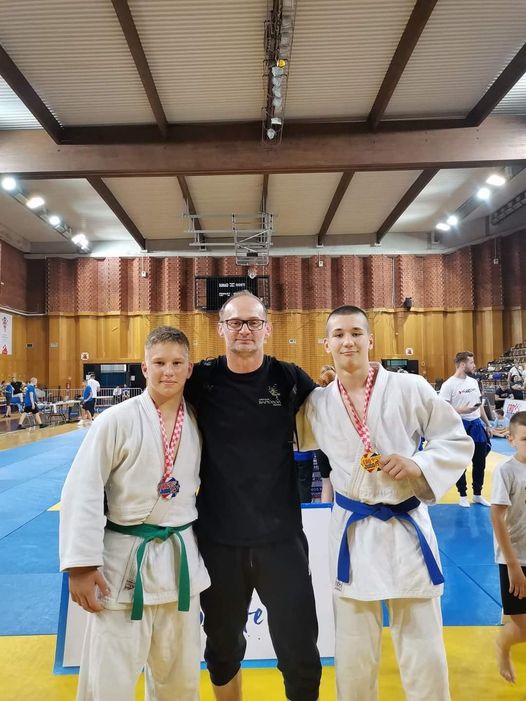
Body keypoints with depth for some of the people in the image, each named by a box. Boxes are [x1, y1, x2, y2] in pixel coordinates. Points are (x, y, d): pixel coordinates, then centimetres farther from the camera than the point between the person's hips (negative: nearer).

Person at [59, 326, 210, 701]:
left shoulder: (197, 422, 1)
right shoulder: (118, 420, -13)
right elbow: (81, 492, -12)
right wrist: (81, 563, -14)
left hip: (181, 558, 5)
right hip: (124, 560, -4)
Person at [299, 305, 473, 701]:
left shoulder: (409, 388, -9)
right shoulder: (318, 404, -1)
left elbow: (459, 441, -3)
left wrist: (418, 463, -19)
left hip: (407, 527, -2)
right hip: (352, 531, 2)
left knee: (423, 649, 12)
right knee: (352, 651, 17)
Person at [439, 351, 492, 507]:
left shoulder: (473, 382, 9)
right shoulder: (449, 384, -13)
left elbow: (479, 405, 17)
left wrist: (487, 424, 17)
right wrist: (462, 410, -26)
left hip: (476, 424, 7)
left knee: (480, 461, 12)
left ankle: (477, 494, 27)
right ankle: (463, 495, 20)